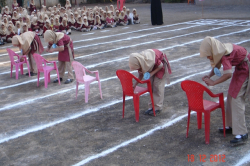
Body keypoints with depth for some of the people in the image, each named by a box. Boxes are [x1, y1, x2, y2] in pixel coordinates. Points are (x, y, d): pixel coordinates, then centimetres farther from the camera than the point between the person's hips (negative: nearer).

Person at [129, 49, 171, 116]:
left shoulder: (150, 58, -41)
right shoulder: (139, 62, -22)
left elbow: (161, 66, -23)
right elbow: (141, 75, -8)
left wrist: (152, 73, -31)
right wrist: (135, 85, -19)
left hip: (161, 62, -6)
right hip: (153, 66, 6)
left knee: (158, 85, -7)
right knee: (151, 85, 4)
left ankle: (158, 107, 0)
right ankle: (152, 106, 13)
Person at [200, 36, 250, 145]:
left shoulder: (225, 54, -31)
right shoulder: (219, 52, -3)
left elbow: (228, 74, -40)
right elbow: (217, 66, 9)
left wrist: (213, 83, -31)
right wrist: (209, 76, -8)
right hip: (240, 68, 10)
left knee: (236, 98, -12)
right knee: (231, 97, 12)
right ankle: (231, 126, 22)